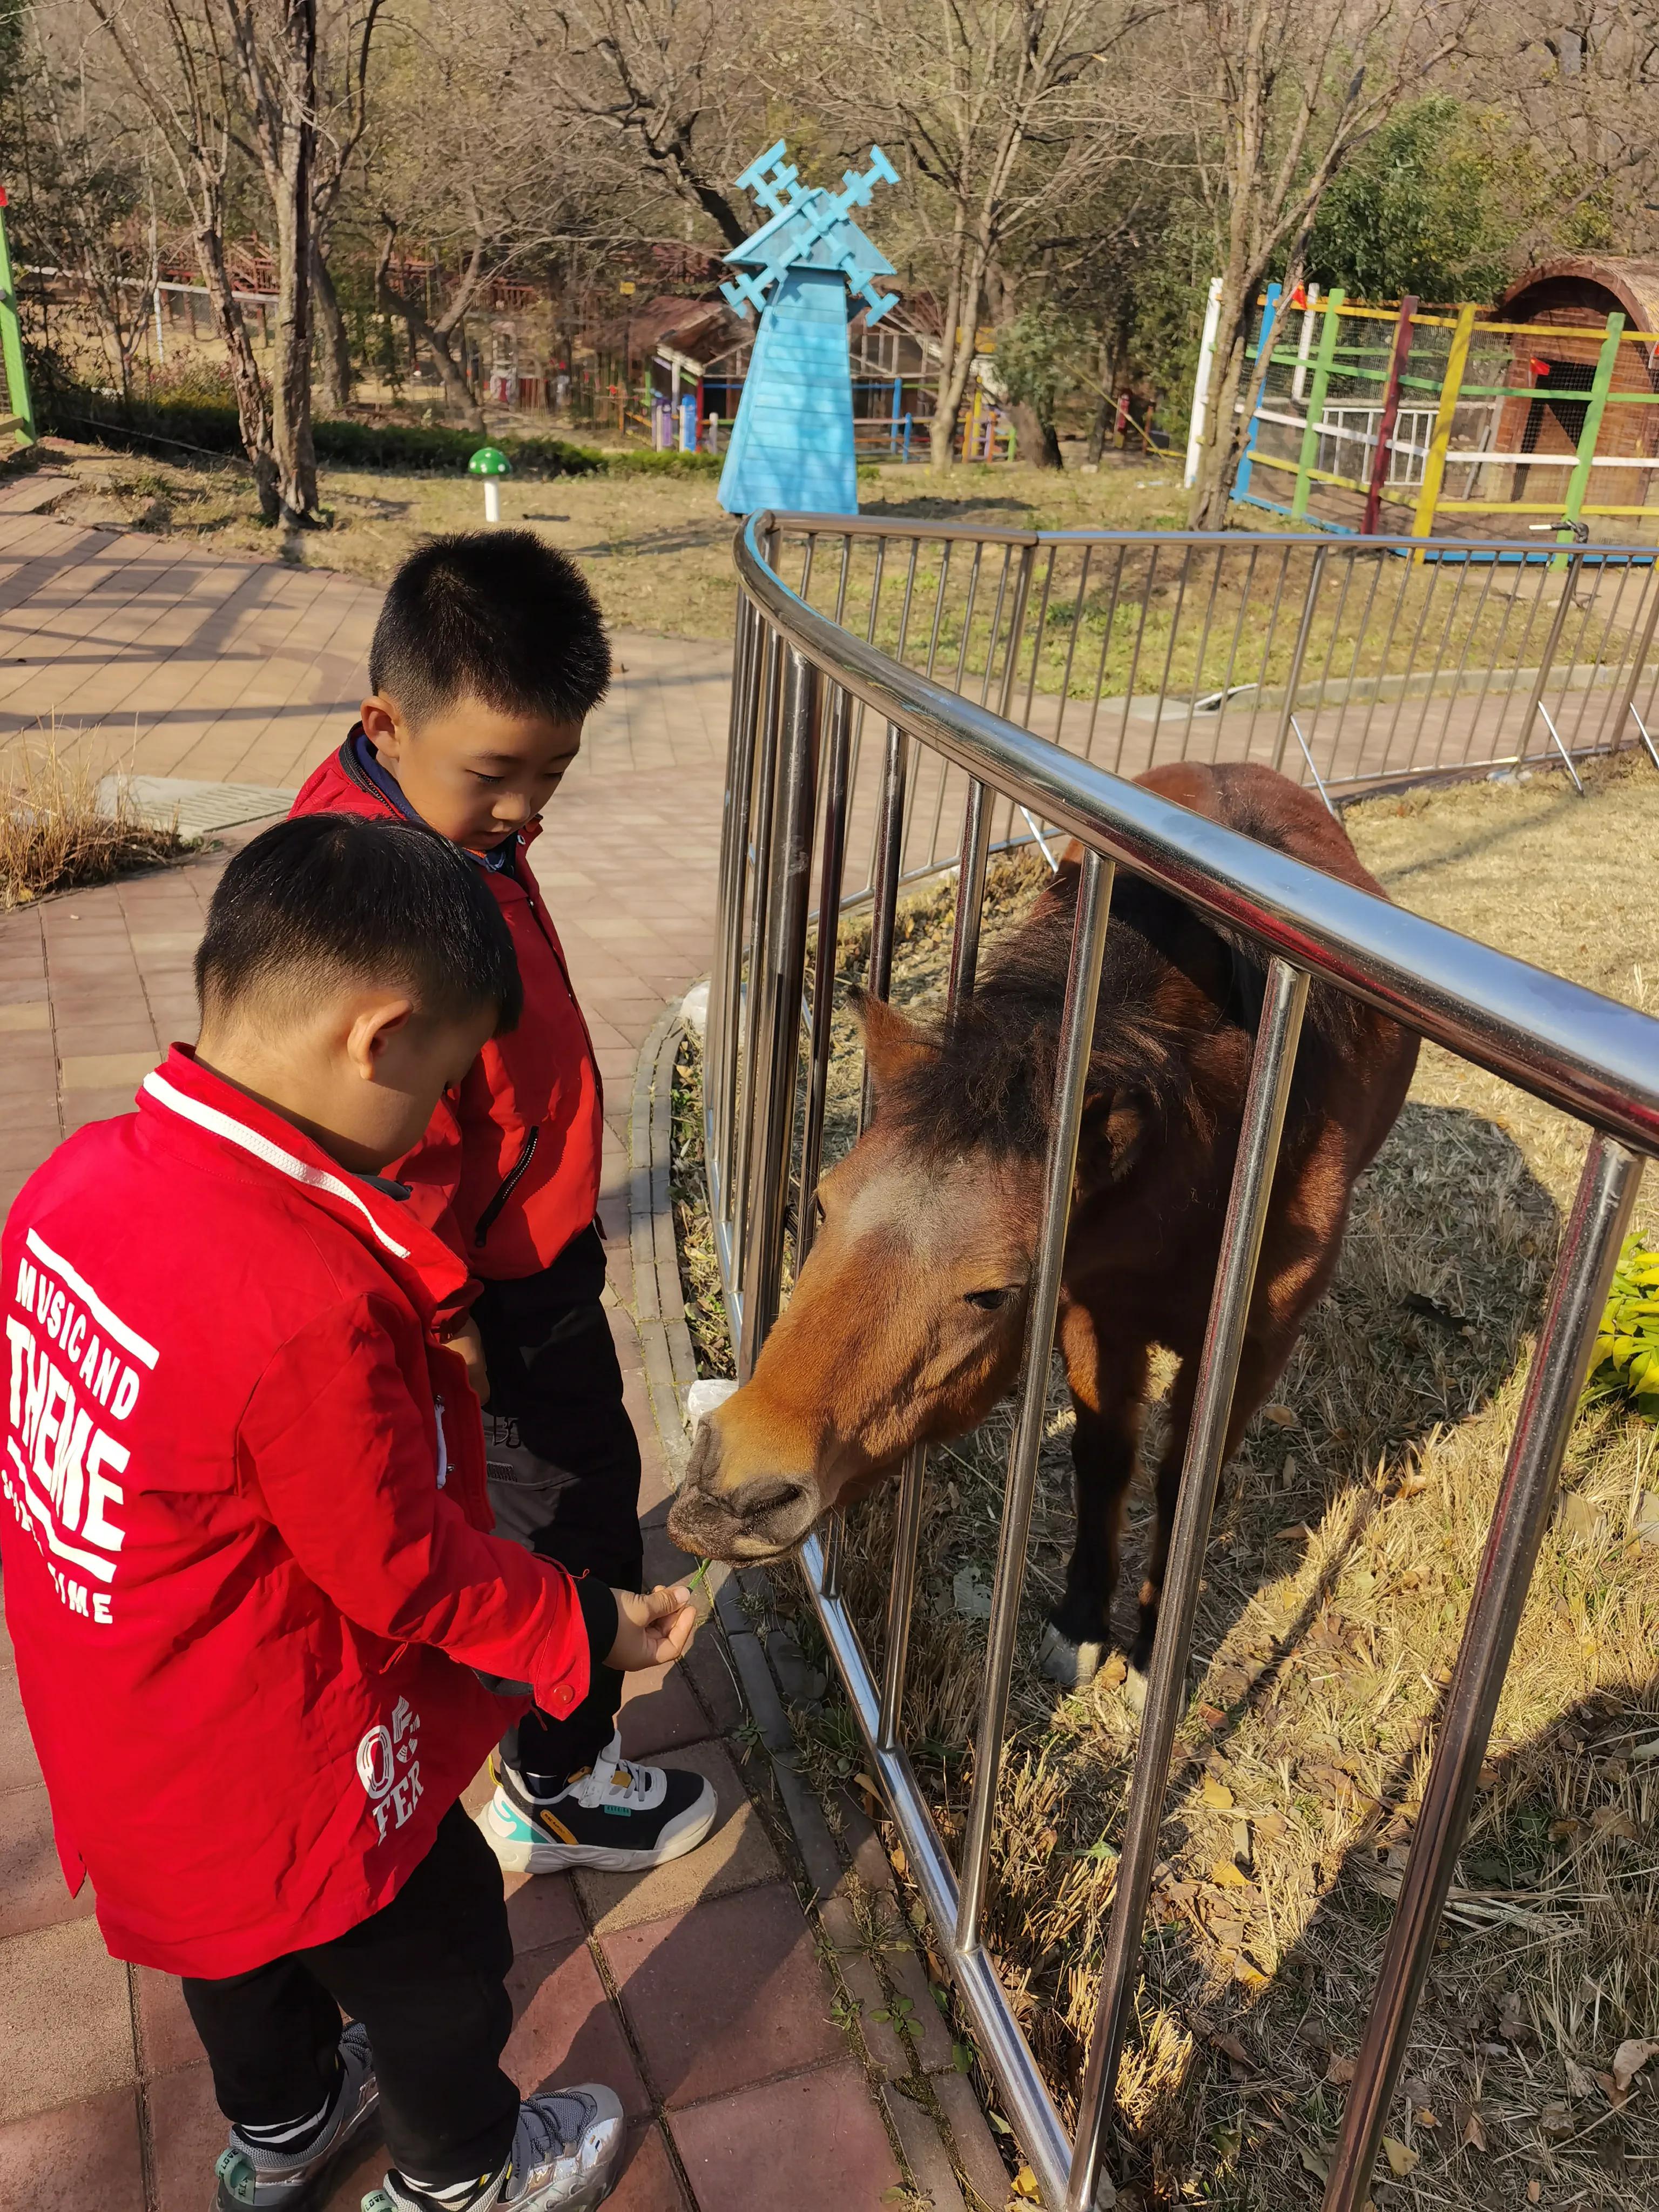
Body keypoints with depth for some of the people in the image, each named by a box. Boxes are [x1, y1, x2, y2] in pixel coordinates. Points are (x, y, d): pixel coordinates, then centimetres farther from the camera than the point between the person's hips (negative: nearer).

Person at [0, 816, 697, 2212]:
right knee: (434, 1951, 22)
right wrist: (586, 1630, -10)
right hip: (281, 1767, -7)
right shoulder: (308, 1306, -39)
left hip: (116, 1724, 8)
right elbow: (405, 1570, -25)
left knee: (248, 1937, 33)